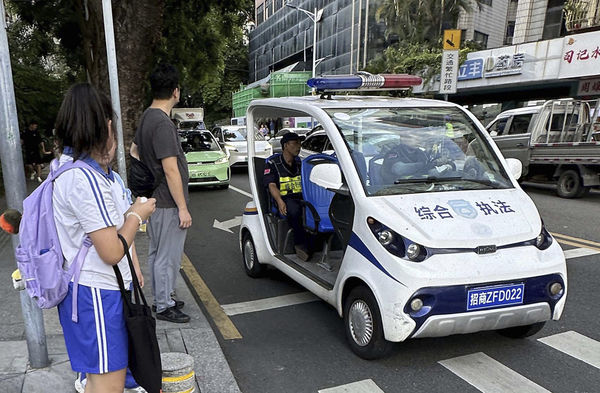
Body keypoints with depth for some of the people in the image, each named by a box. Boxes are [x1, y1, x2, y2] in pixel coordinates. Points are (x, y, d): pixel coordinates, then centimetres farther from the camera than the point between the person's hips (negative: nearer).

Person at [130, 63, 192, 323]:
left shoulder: (147, 117, 10)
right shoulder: (163, 124, -22)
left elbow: (134, 150, 24)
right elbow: (170, 170, -23)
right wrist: (183, 208, -19)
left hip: (154, 199, 10)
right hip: (168, 203, -10)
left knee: (157, 252, 19)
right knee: (168, 256, 2)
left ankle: (161, 298, 33)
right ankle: (164, 306, 15)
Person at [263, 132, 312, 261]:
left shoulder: (299, 162, 23)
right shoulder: (273, 162, 6)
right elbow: (271, 185, -5)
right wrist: (280, 201, -23)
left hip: (301, 197, 5)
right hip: (284, 198, -4)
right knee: (294, 210, -39)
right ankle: (302, 244, -25)